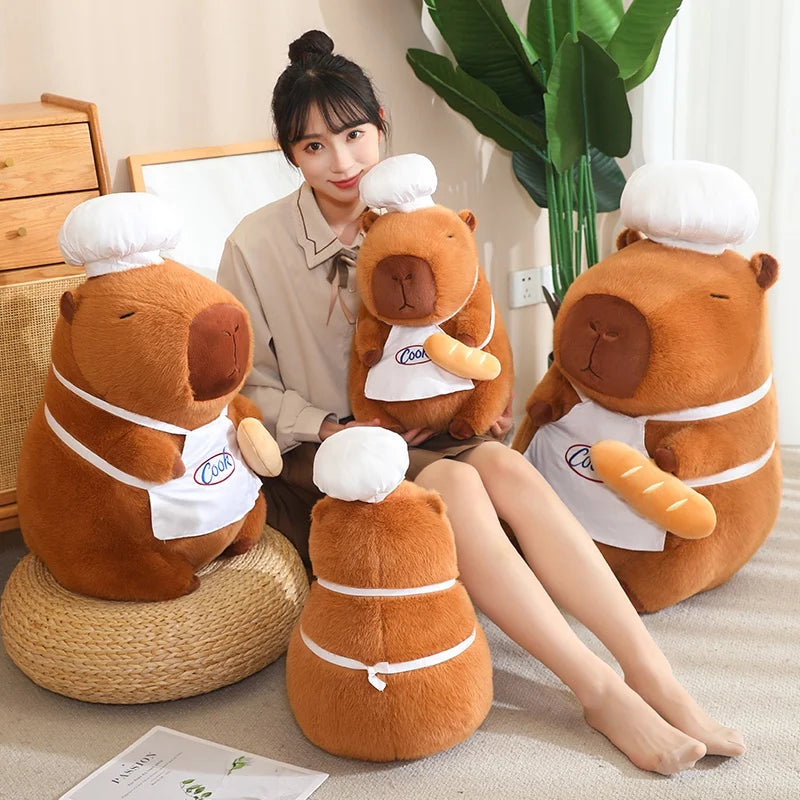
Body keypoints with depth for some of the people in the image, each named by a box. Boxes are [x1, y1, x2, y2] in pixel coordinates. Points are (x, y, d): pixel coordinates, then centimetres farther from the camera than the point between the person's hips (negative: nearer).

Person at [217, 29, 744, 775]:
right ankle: (601, 692, -30)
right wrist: (338, 430, -17)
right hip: (310, 458, -3)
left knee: (505, 466, -29)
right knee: (452, 483, -33)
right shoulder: (256, 245, -7)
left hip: (416, 431, 4)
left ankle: (652, 674, -31)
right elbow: (250, 387, -4)